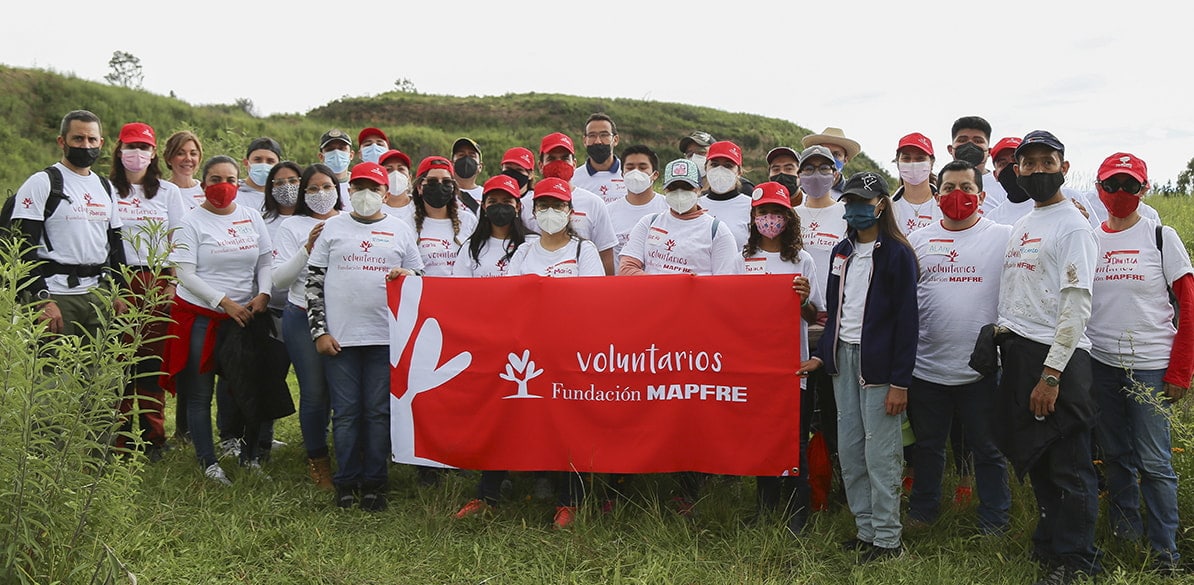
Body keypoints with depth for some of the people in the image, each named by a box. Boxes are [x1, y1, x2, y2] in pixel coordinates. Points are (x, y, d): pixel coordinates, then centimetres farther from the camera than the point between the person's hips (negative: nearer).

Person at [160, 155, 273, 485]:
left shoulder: (252, 217, 8)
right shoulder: (191, 222, -4)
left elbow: (265, 261, 11)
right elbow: (184, 273, -10)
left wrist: (263, 294, -8)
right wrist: (224, 301, -17)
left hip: (245, 315, 3)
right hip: (199, 315, -3)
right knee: (200, 393, 3)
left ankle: (247, 454, 20)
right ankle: (207, 461, 13)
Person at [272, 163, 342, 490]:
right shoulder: (292, 226, 6)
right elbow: (279, 279, -2)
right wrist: (308, 247, -12)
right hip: (304, 318, -1)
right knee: (315, 393, -2)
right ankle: (317, 459, 18)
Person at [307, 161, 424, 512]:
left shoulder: (401, 230, 11)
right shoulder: (332, 227, 10)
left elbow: (419, 278, 16)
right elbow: (313, 282, 8)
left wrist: (407, 275, -9)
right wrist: (319, 330, -1)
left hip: (385, 335, 0)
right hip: (339, 336, 0)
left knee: (379, 411, 2)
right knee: (345, 412, 3)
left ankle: (374, 483, 12)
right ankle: (346, 483, 15)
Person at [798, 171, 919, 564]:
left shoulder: (897, 253, -6)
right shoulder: (842, 252, 14)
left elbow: (907, 320, -10)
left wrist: (900, 381, -14)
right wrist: (822, 354, 11)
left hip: (878, 362, -7)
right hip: (842, 357, 7)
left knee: (880, 453, -3)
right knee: (849, 452, 9)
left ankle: (887, 538, 8)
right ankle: (866, 529, 21)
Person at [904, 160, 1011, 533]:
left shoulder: (1004, 237, 0)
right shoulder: (918, 240, 8)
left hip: (982, 367, -2)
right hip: (926, 366, 3)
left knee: (988, 448, 9)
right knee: (927, 446, 16)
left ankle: (994, 520, 25)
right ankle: (922, 512, 31)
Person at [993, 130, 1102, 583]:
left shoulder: (1073, 225, -7)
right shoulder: (1020, 226, 18)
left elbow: (1077, 305, -14)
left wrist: (1052, 373, -18)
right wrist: (1006, 350, 14)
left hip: (1058, 358, -8)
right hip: (1016, 352, 8)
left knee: (1069, 466, -1)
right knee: (1034, 458, 15)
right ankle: (1047, 545, 28)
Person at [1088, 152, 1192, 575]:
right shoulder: (1088, 240, 7)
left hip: (1151, 366, -3)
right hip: (1100, 365, 3)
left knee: (1154, 462, -2)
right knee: (1116, 457, 13)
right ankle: (1124, 534, 28)